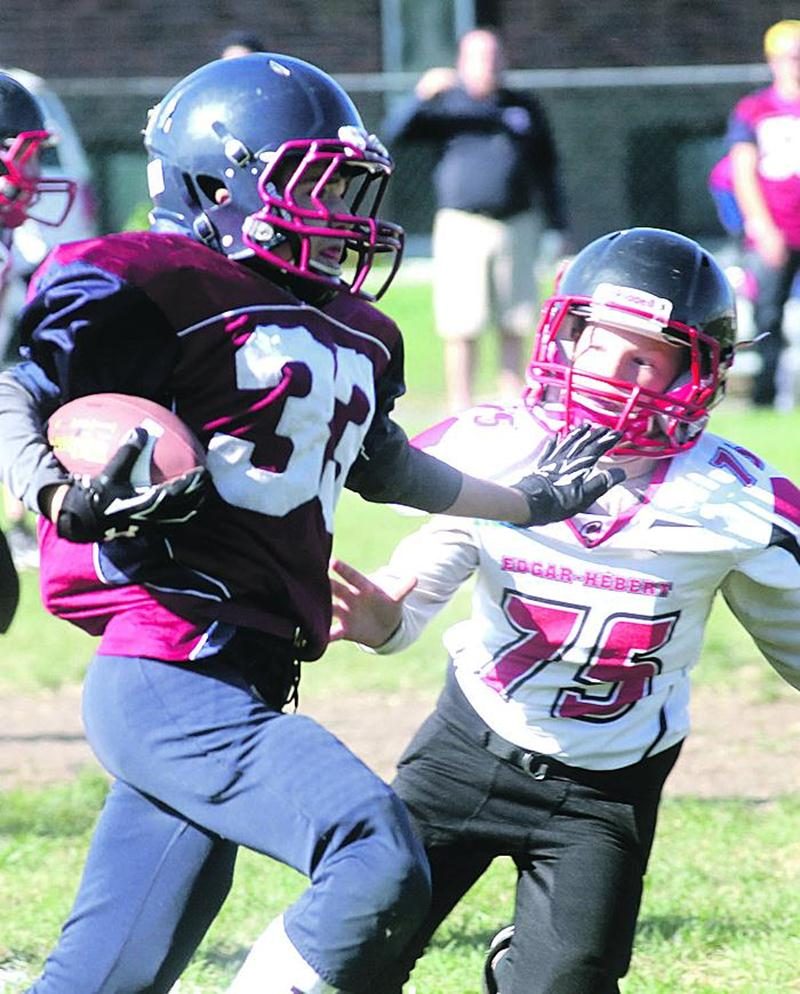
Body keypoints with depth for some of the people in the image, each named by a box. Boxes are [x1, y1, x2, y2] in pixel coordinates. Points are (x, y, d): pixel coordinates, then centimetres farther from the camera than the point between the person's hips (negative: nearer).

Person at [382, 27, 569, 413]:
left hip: (518, 226, 3)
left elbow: (546, 171, 17)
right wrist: (421, 97, -27)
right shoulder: (446, 104, 4)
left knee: (514, 327, 6)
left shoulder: (525, 109, 14)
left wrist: (558, 228, 12)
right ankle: (460, 410, 1)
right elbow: (395, 133, -10)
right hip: (463, 225, -3)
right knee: (462, 326, -4)